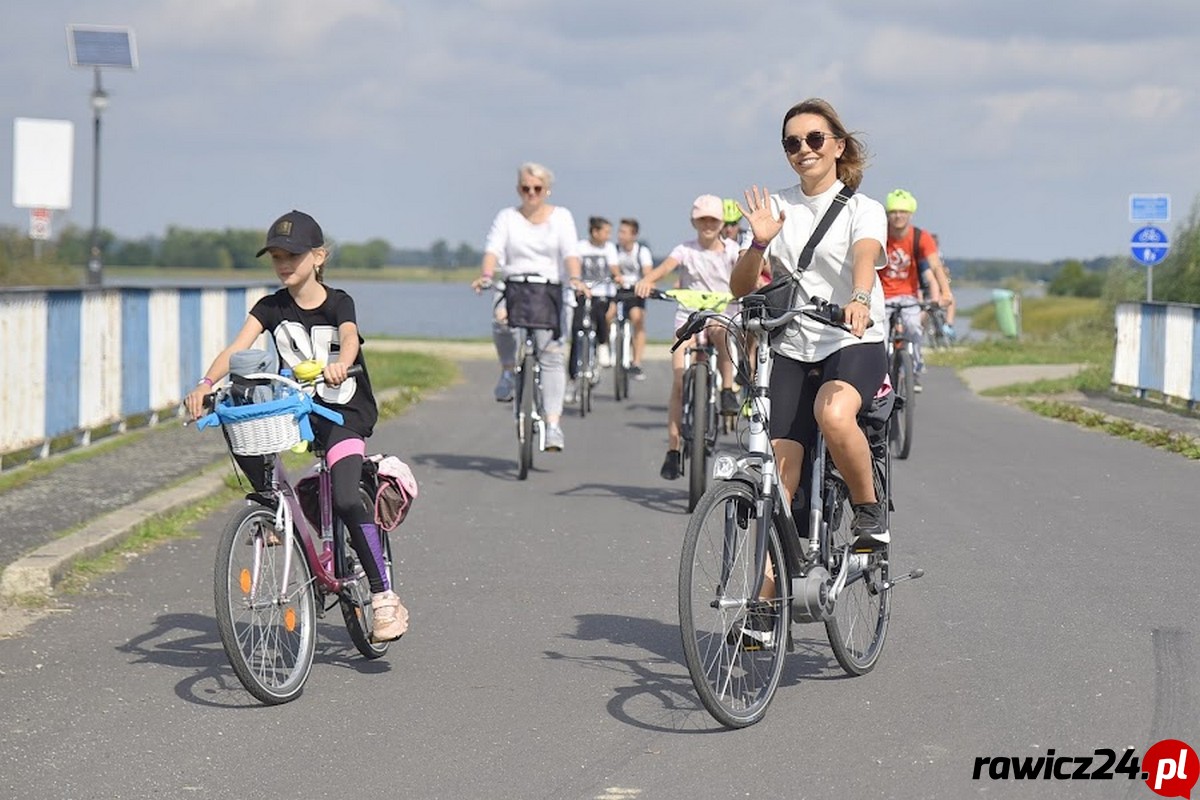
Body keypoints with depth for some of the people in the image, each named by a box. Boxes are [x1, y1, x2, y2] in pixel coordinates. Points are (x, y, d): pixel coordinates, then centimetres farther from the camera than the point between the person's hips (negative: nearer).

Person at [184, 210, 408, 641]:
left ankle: (386, 599, -16)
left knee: (345, 499, -22)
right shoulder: (272, 308, 0)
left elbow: (350, 338, -30)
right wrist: (205, 385, -33)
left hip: (343, 413, -4)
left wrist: (339, 365, -54)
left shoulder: (338, 303, -8)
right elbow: (237, 348, -14)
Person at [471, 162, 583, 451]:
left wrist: (575, 279, -26)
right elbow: (493, 249, -5)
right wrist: (486, 275, -26)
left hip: (549, 289, 0)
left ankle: (553, 424, -10)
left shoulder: (561, 216, 9)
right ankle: (509, 370, -6)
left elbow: (570, 253, -5)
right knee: (501, 319, -34)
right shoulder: (507, 217, 10)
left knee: (551, 354, -11)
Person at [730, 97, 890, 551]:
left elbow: (864, 258, -21)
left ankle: (870, 511, -13)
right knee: (778, 473, -10)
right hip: (790, 349, 3)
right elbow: (742, 289, 3)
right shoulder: (777, 209, 10)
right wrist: (759, 244, -16)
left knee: (833, 414, -36)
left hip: (853, 344, -3)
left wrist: (859, 299, -43)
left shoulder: (862, 210, 2)